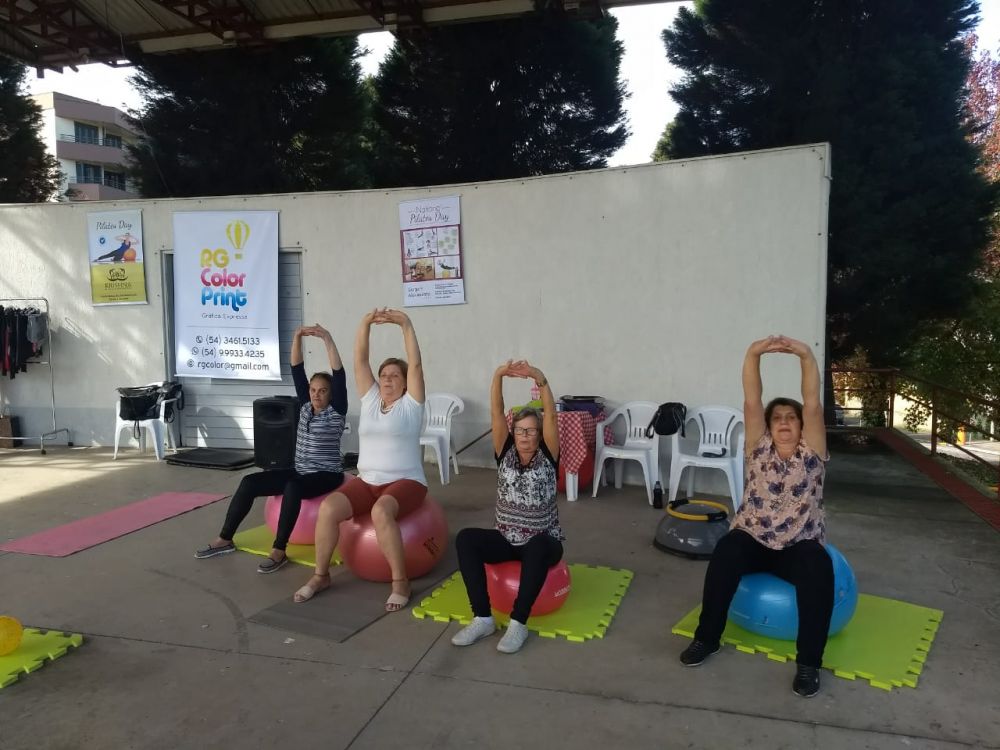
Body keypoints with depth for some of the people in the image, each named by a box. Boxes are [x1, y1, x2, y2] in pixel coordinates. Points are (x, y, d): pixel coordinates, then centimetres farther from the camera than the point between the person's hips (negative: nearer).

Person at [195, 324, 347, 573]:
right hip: (299, 471, 6)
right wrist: (298, 337, -9)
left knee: (292, 487, -37)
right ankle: (225, 540, -1)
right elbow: (297, 370, 2)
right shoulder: (305, 406, 9)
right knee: (250, 482, -10)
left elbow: (339, 375, -20)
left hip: (326, 476, -6)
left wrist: (328, 340, -27)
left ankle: (279, 551, -31)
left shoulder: (336, 412, -7)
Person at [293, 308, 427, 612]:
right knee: (328, 508, -21)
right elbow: (359, 361, 3)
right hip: (366, 481, 5)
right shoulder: (370, 399, 12)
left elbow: (415, 364, -11)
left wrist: (406, 325, -18)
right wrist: (365, 324, -8)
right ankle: (321, 575, -3)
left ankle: (400, 581, -23)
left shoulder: (410, 404, 1)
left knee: (381, 512, -37)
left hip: (405, 481, -4)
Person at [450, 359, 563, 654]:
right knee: (465, 538, -25)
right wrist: (498, 377, -30)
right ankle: (483, 619, -25)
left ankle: (518, 623, -32)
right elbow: (496, 414, -14)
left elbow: (551, 416, -23)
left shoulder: (547, 457, -7)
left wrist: (541, 380, -39)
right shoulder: (506, 453, -1)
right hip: (506, 539, 3)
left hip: (543, 542, -3)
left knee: (537, 546, -39)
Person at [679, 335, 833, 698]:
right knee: (725, 551, -30)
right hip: (753, 540, 1)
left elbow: (813, 405, -14)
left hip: (799, 546, 0)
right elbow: (751, 402, -10)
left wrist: (806, 357, -27)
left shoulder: (810, 453, 0)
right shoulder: (759, 448, 2)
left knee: (819, 567, -33)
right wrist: (753, 354, -23)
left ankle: (809, 661, -20)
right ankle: (707, 638, -15)